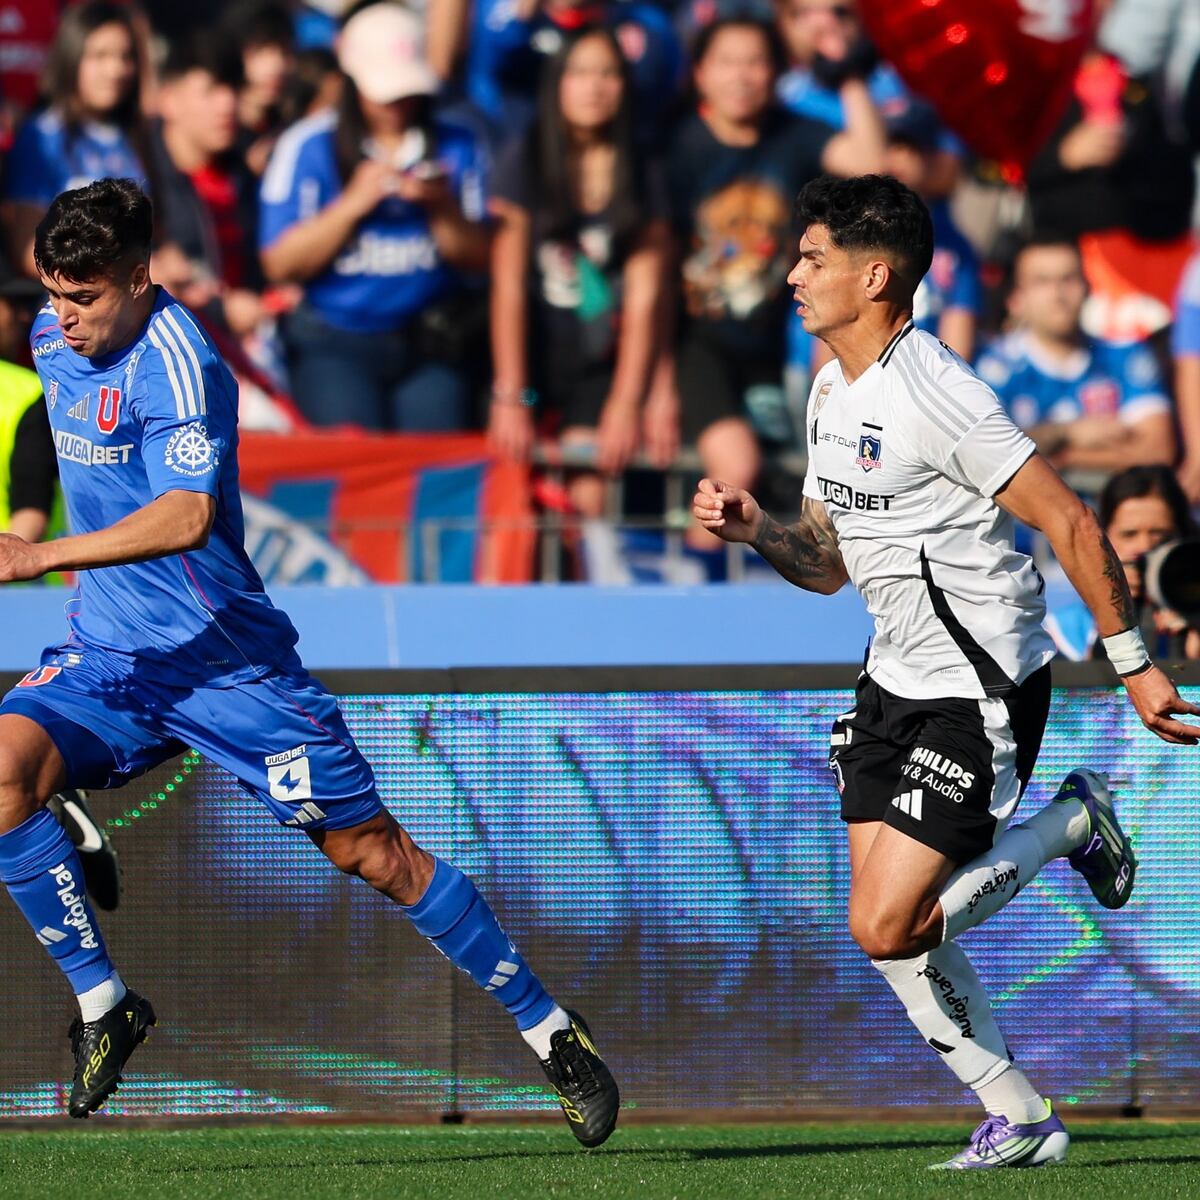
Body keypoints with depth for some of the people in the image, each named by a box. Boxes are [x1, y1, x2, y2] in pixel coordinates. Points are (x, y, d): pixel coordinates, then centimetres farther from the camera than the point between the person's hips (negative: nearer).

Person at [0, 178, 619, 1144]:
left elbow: (185, 517, -35)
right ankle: (102, 1003, -12)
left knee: (370, 851, -1)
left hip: (226, 656, -6)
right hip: (108, 654, 6)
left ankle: (547, 1028, 12)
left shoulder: (178, 366, -21)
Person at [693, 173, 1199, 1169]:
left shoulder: (933, 394, -21)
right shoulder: (833, 391, 8)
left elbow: (1071, 523, -20)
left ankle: (1072, 825, 10)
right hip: (899, 679, 9)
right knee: (890, 929, 4)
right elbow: (831, 563, 16)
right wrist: (755, 528, -4)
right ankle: (1017, 1117, 17)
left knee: (888, 927, -12)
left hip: (984, 692, -9)